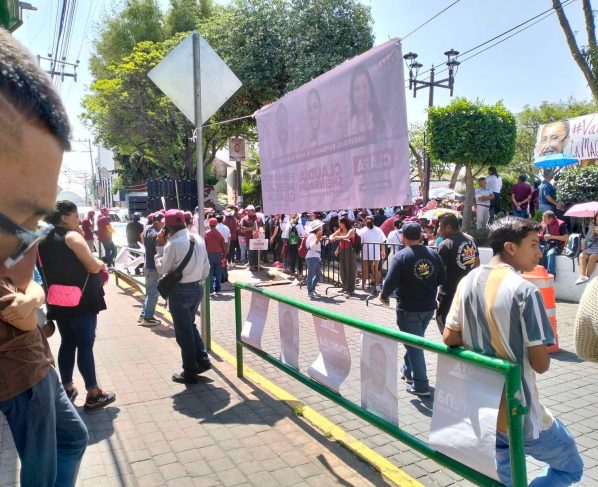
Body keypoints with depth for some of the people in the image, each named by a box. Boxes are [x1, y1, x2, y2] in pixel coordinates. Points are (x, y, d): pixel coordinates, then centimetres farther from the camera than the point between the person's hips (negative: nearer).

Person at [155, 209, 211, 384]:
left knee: (183, 332, 7)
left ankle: (190, 372, 18)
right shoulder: (198, 239, 1)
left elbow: (162, 269, -6)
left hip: (180, 291, -7)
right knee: (190, 326, 25)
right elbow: (206, 267, 6)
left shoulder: (173, 244, -19)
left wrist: (160, 246, -1)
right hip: (198, 288, 7)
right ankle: (202, 360, 25)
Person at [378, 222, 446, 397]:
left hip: (408, 308, -6)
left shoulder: (401, 256, -15)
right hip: (428, 307, 6)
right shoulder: (433, 254, 0)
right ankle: (408, 370, 42)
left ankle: (420, 385, 5)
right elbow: (443, 279, 5)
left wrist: (384, 295, -2)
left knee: (413, 345, 3)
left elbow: (391, 282, -20)